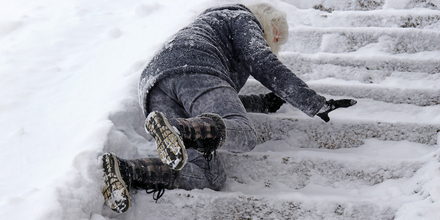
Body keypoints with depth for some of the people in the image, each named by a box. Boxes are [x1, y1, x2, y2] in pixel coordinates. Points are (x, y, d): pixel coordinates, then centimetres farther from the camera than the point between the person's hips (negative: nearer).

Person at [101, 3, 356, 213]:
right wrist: (316, 103, 9)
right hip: (194, 71, -7)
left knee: (211, 177, -10)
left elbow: (221, 101, 40)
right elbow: (264, 64, 6)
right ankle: (174, 129, -53)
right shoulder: (242, 18, 22)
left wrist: (265, 103, 42)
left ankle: (125, 171, -28)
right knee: (243, 134, -29)